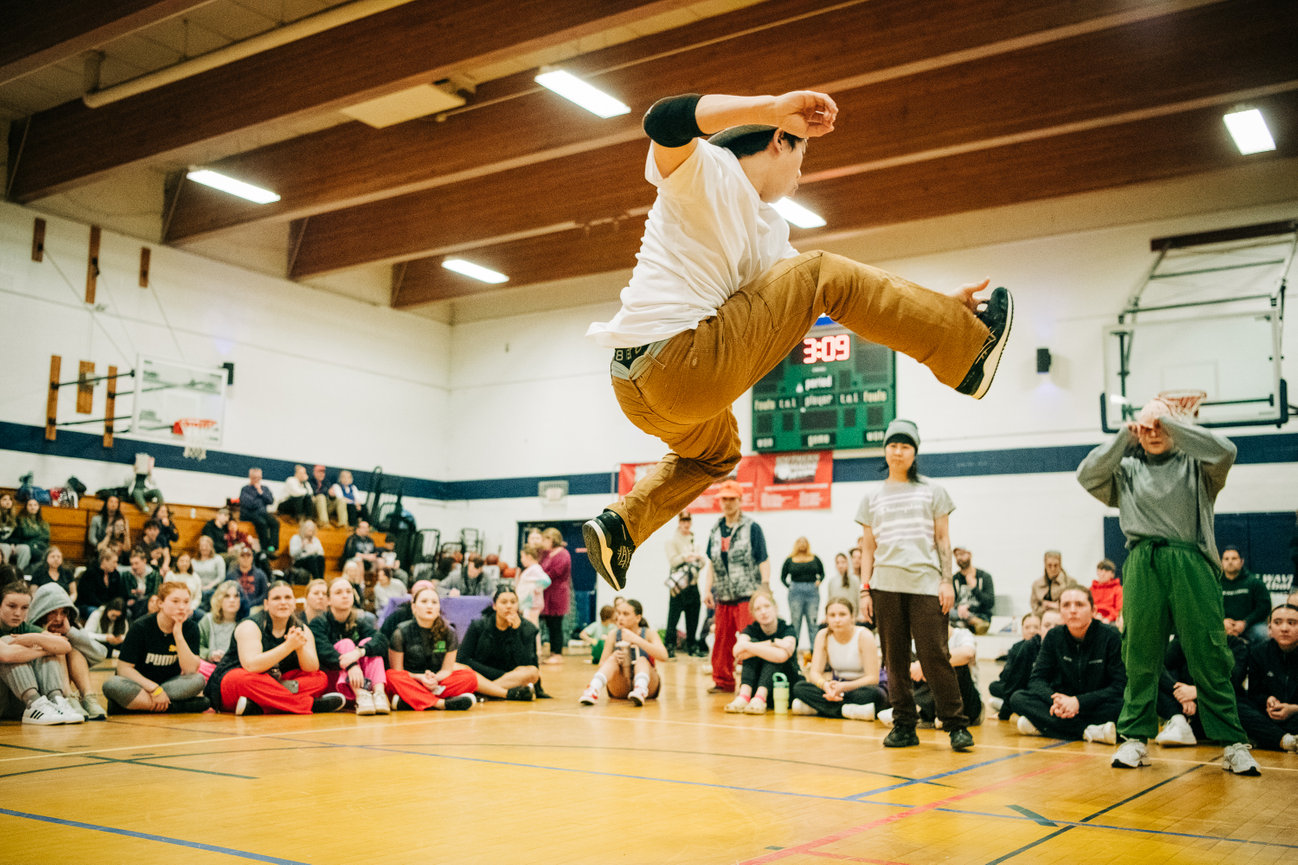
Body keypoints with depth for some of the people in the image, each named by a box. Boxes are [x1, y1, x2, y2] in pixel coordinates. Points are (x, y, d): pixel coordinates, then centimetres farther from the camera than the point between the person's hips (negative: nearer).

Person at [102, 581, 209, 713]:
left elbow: (191, 670, -16)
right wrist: (154, 688, -24)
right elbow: (124, 668, -13)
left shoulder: (190, 628, -5)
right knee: (111, 685, -35)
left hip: (170, 684, 2)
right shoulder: (141, 628, -11)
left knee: (199, 679, -28)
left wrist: (178, 633, -24)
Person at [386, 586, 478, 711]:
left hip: (437, 682, 2)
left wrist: (434, 678, -20)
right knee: (391, 676, -34)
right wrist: (420, 677, -20)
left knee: (470, 676, -21)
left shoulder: (448, 632, 2)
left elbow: (447, 669, 3)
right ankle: (441, 703, -40)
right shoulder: (402, 633, -4)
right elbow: (397, 671, -3)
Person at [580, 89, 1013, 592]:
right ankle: (967, 351, 5)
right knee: (821, 273, -3)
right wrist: (776, 106, -26)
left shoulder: (765, 230, 26)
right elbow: (663, 120, -25)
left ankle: (620, 526, 26)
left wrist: (935, 306, 20)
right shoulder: (705, 170, -1)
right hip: (682, 364, -10)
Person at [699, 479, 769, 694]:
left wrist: (765, 587, -9)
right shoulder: (715, 530, 14)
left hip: (748, 595, -5)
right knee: (722, 640, 7)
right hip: (723, 596, 5)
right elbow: (711, 562, 16)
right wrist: (707, 589, 9)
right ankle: (723, 681, 17)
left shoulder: (752, 528, -1)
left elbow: (763, 560, -2)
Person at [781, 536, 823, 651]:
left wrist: (819, 581, 0)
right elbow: (783, 577, 11)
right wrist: (789, 586, -3)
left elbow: (822, 573, 19)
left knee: (812, 622, 1)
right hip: (796, 592, -1)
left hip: (812, 591, 1)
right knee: (795, 622, 0)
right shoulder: (790, 560, 7)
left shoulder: (815, 559, 11)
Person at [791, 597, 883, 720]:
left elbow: (873, 678, -19)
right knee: (799, 687, -20)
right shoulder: (823, 635, -4)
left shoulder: (864, 636, -15)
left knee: (873, 693, -38)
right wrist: (826, 685, -32)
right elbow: (815, 672, -8)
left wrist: (844, 686, -34)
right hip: (837, 688, 3)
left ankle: (817, 707, -28)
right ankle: (851, 710, -27)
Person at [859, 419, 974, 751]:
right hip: (886, 586, 2)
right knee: (895, 658, 3)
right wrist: (865, 589, 4)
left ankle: (956, 724, 2)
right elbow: (868, 548, 13)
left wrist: (947, 581, -3)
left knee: (934, 655, -7)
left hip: (926, 585, -2)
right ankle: (903, 725, 11)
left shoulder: (931, 491, 10)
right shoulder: (872, 499, 13)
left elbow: (943, 540, 7)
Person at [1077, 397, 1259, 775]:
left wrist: (1171, 423, -4)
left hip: (1190, 563, -1)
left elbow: (1225, 451, -5)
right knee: (1140, 655, 3)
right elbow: (1087, 475, 4)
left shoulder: (1194, 464, 14)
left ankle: (1233, 743, 3)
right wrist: (1123, 436, 2)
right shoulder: (1126, 468, 18)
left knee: (1209, 654, -3)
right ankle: (1135, 737, 10)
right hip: (1142, 565, 1)